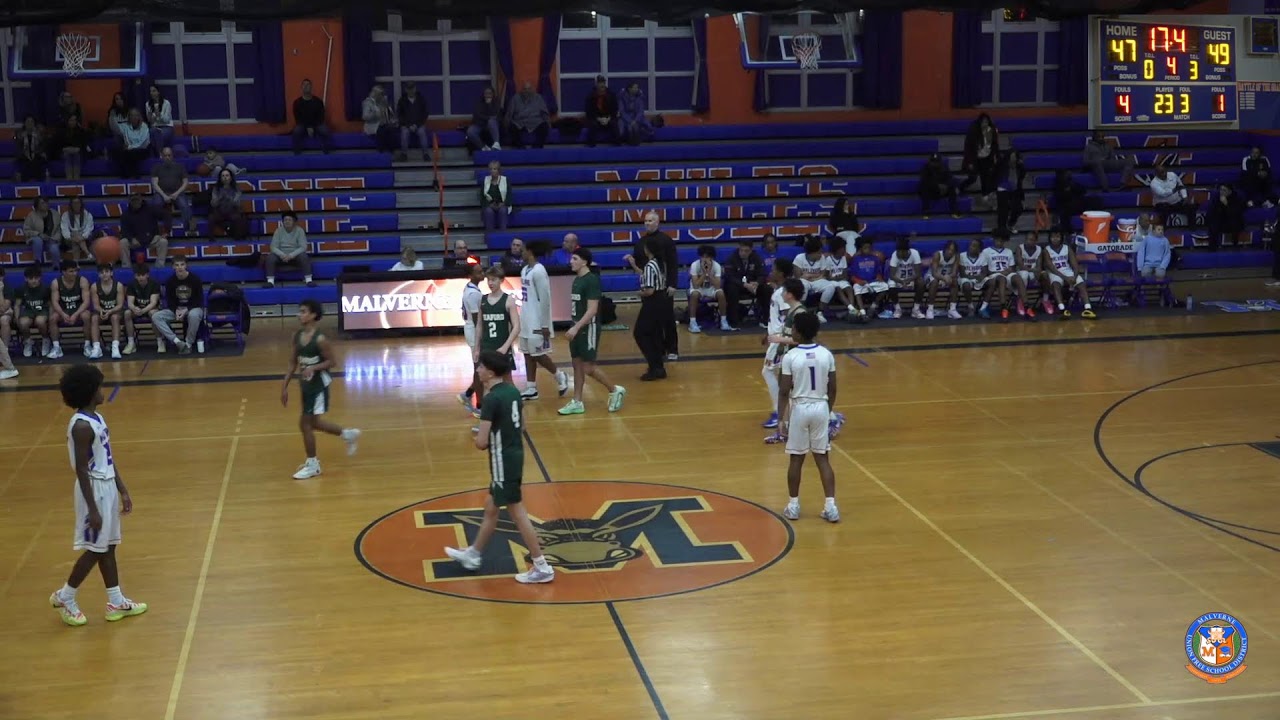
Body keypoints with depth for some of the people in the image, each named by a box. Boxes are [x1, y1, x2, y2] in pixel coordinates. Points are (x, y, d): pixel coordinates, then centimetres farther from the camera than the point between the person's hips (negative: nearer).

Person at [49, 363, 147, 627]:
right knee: (95, 549, 0)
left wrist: (123, 490, 16)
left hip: (108, 487, 9)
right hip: (95, 489, -9)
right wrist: (92, 509, -20)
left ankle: (116, 602, 22)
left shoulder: (96, 418, 8)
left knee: (108, 546, 14)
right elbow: (81, 470, -21)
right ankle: (64, 597, 16)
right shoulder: (82, 426, -21)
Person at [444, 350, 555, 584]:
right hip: (516, 455, 9)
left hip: (503, 461, -9)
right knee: (491, 506, 22)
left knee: (518, 514, 0)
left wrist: (477, 438, -1)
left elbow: (482, 442, -23)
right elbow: (522, 426, 15)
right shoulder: (512, 391, 5)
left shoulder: (491, 399, -21)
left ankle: (542, 568, 5)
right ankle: (472, 554, 38)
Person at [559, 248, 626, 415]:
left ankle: (615, 390, 11)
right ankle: (577, 403, 14)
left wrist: (576, 327, -26)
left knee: (588, 367, -6)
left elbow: (592, 310, -22)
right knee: (577, 365, 9)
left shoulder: (592, 280, -17)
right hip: (578, 328, 9)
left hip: (589, 328, -9)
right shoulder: (577, 279, 11)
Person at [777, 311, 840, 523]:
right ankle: (831, 506, 4)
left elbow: (784, 391, -11)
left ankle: (793, 505, 17)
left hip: (799, 409, -3)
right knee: (823, 458, 8)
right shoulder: (826, 354, -2)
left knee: (796, 459, 8)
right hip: (821, 408, 3)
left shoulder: (790, 356, -12)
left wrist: (782, 417, -3)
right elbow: (832, 388, 3)